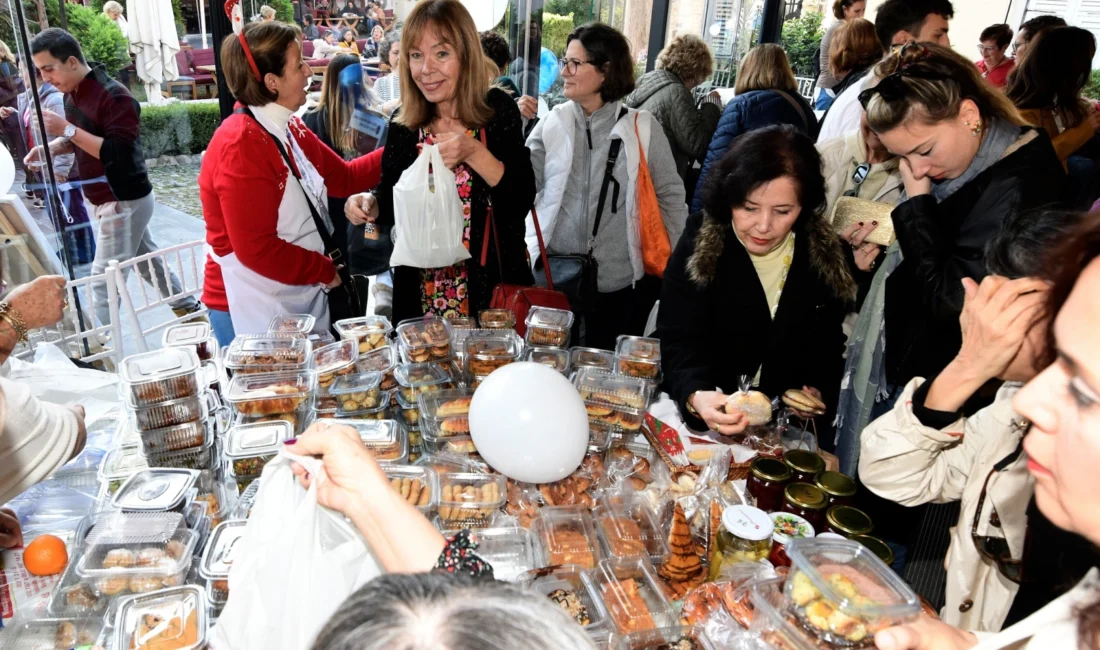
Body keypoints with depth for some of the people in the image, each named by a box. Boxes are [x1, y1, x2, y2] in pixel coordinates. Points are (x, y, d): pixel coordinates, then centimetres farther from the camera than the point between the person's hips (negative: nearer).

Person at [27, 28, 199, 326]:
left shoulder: (114, 97, -21)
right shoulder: (74, 93, 7)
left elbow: (119, 153, -28)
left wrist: (67, 128, -29)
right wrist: (50, 147, 2)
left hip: (123, 201, -10)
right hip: (120, 199, 10)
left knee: (104, 280, -4)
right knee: (147, 260, 21)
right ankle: (188, 308, 35)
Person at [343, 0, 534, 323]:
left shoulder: (498, 110, -8)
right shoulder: (403, 123, -2)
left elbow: (523, 200, -13)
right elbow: (392, 201, 8)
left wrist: (473, 152, -25)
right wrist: (370, 204, -13)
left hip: (491, 285, -2)